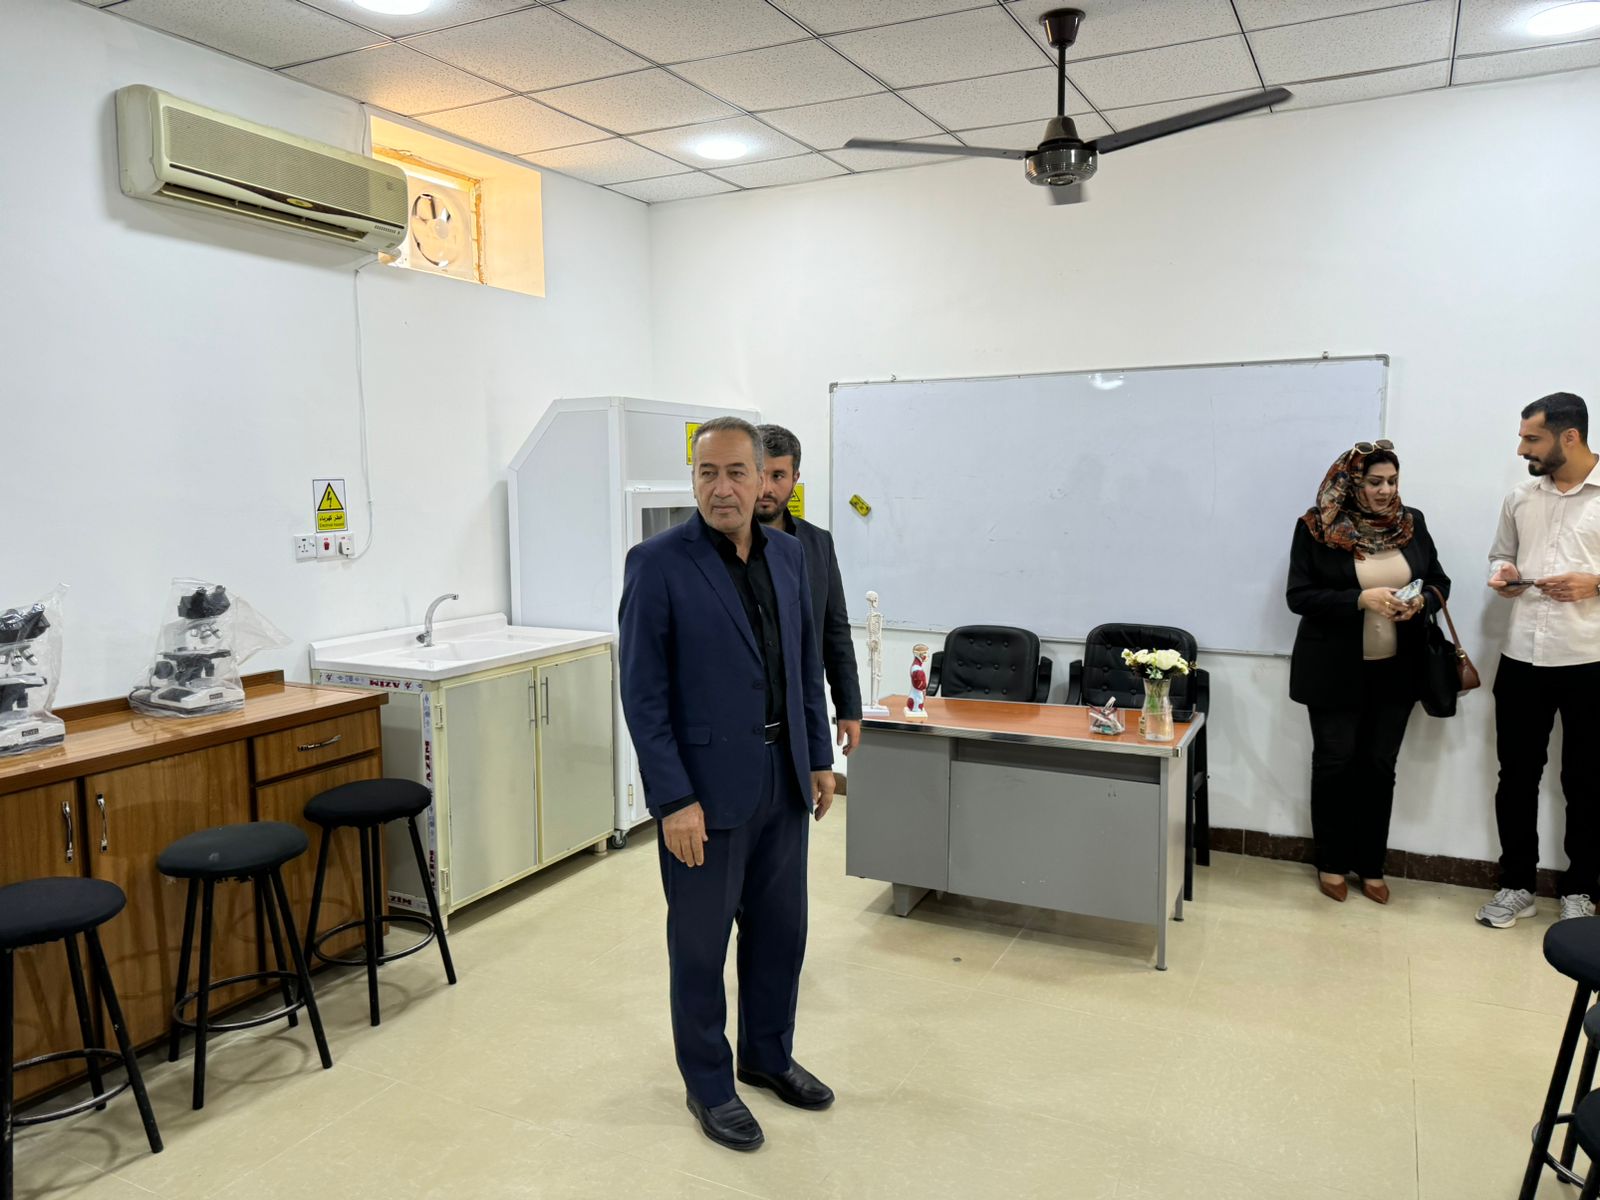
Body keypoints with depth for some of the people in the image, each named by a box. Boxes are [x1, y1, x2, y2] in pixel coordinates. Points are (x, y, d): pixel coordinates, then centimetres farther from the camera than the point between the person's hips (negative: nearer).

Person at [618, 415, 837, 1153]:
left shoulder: (787, 553, 5)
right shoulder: (657, 562, -13)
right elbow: (642, 692, -14)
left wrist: (819, 758, 10)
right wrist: (673, 799, -17)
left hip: (782, 781, 6)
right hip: (707, 787, -6)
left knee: (781, 930, 19)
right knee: (700, 945, 11)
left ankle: (768, 1055, 40)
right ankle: (708, 1084, 31)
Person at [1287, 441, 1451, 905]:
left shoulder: (1412, 523, 3)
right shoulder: (1316, 528, -9)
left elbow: (1439, 582, 10)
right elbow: (1299, 596, -12)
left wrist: (1422, 602, -12)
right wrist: (1361, 599, -24)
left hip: (1395, 670, 3)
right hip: (1335, 671, -3)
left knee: (1380, 767, 10)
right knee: (1335, 764, 7)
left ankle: (1372, 866, 23)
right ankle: (1331, 863, 22)